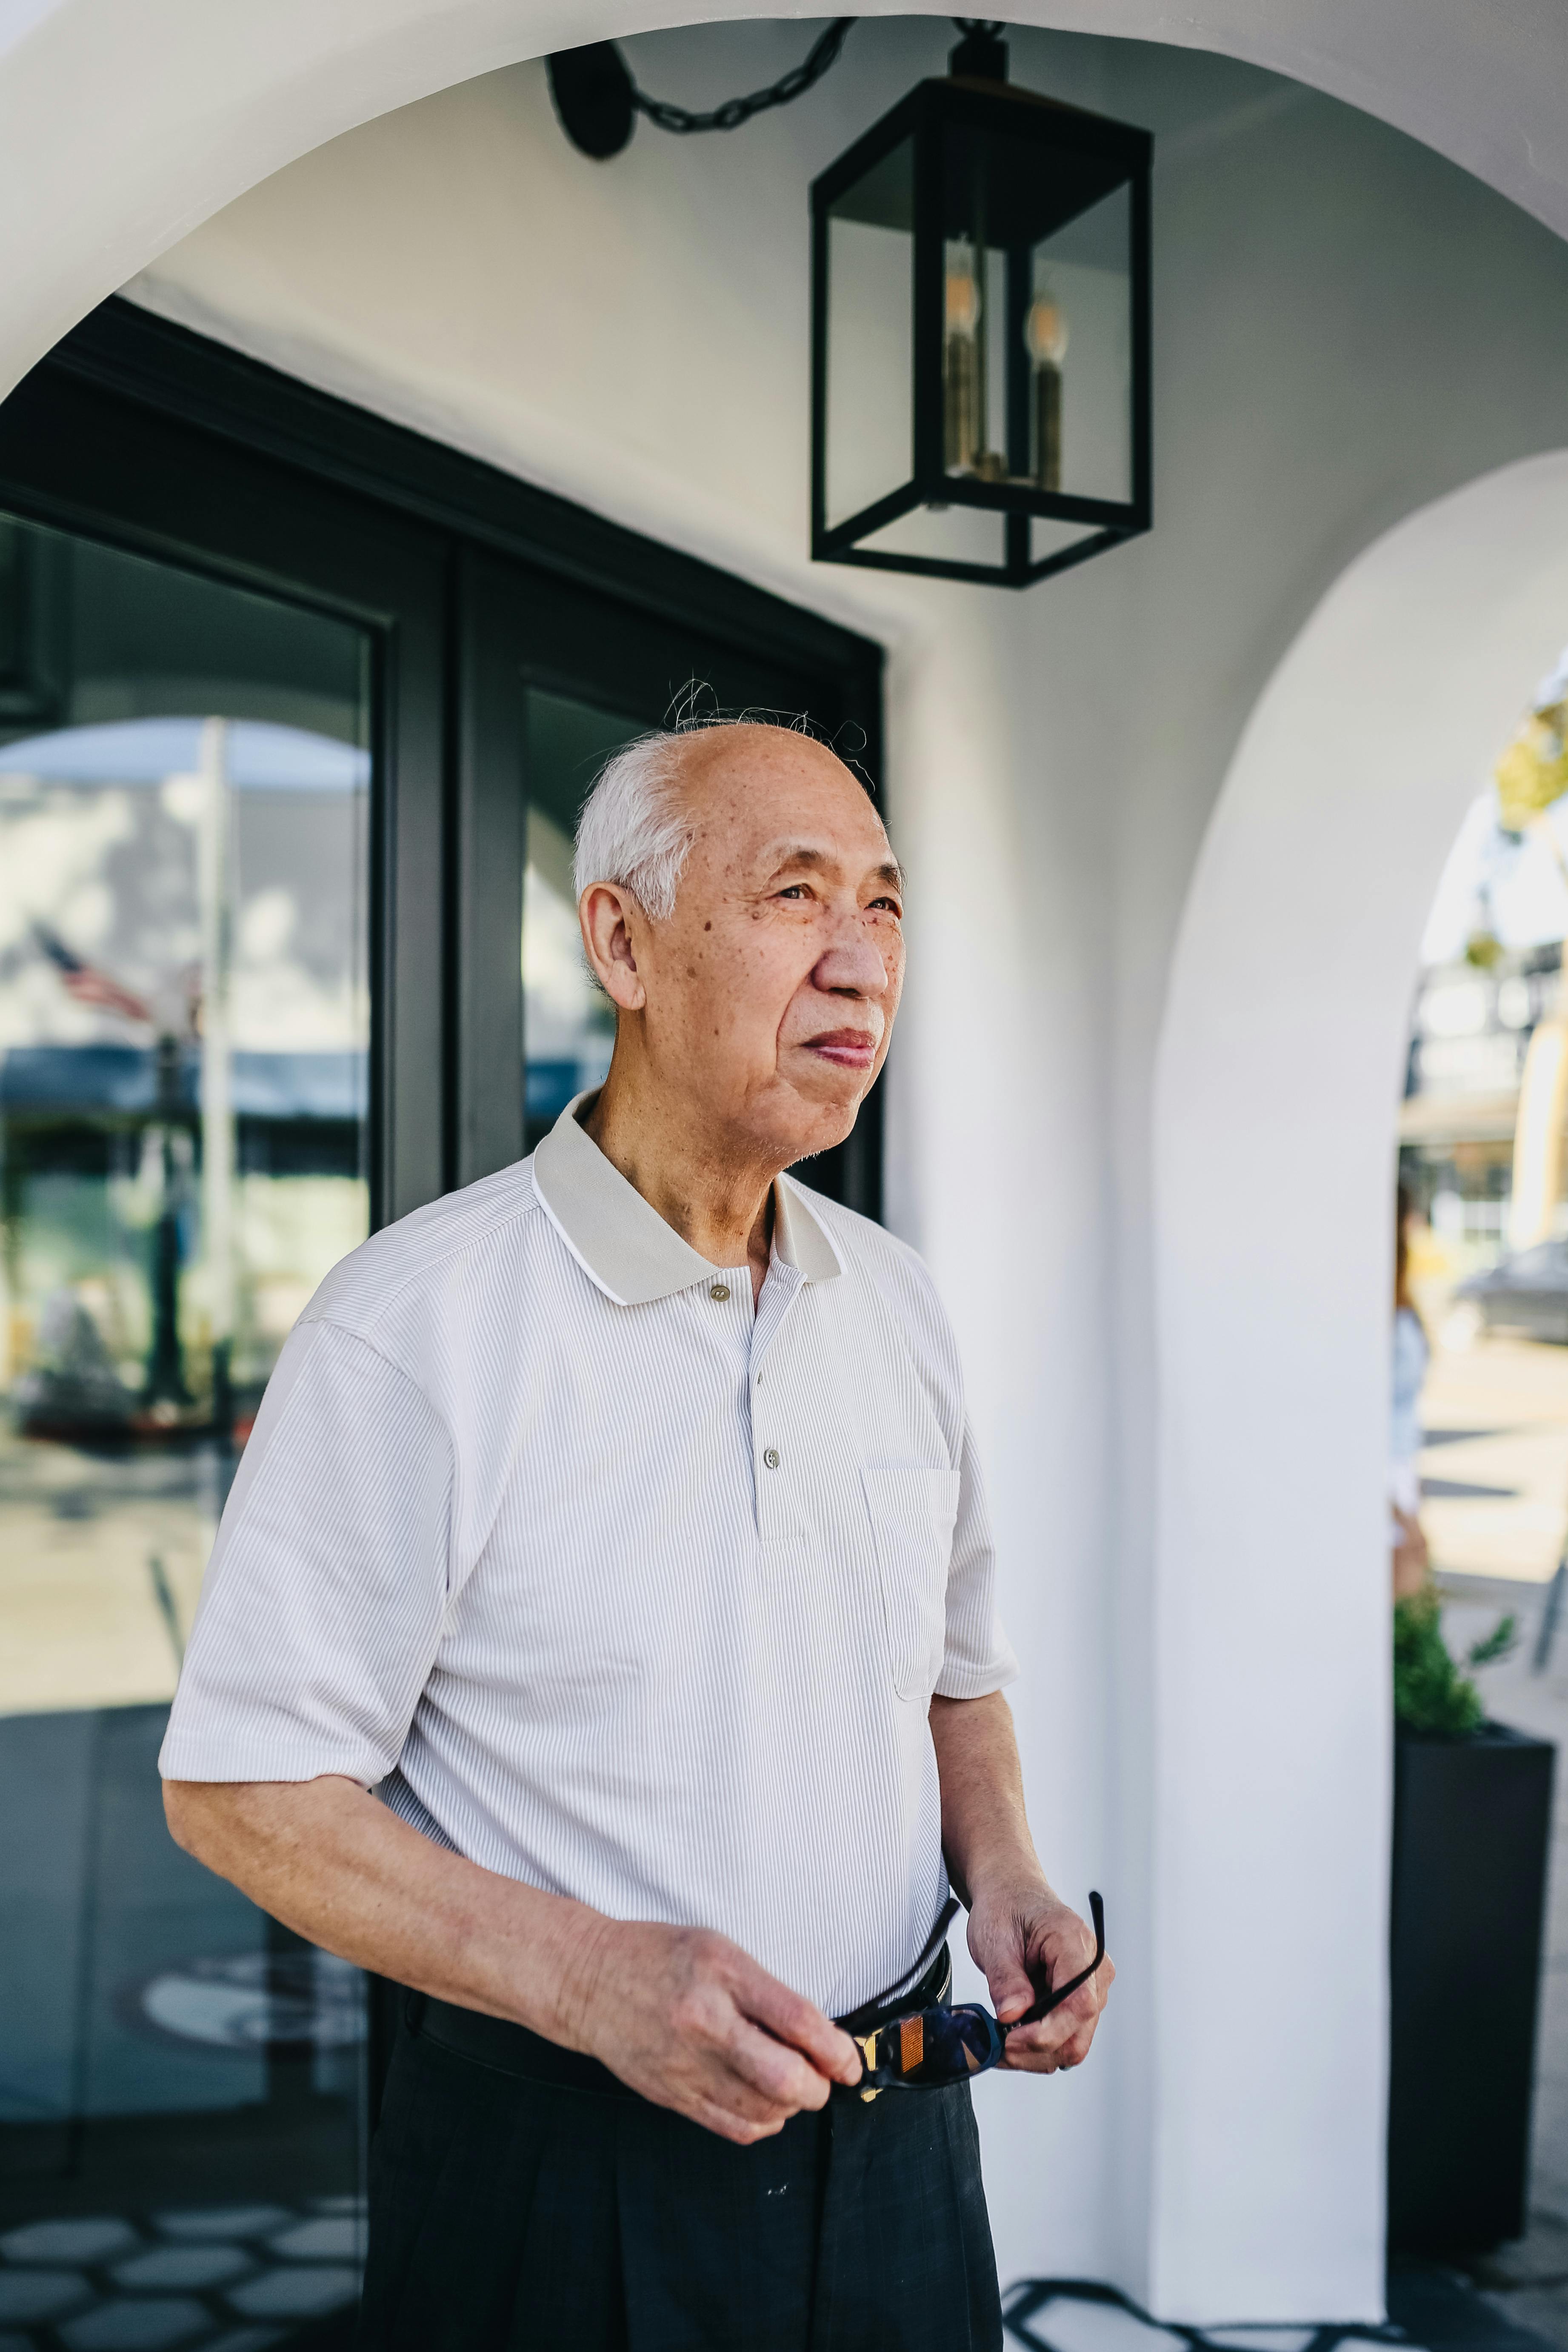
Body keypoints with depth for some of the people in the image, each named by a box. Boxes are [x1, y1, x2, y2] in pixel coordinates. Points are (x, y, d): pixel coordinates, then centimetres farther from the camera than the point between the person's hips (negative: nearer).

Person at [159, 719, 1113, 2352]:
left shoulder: (898, 1307, 5)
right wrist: (589, 1977, -24)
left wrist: (998, 1872, -3)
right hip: (561, 2176, -5)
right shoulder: (412, 1328, -15)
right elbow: (241, 1787, -14)